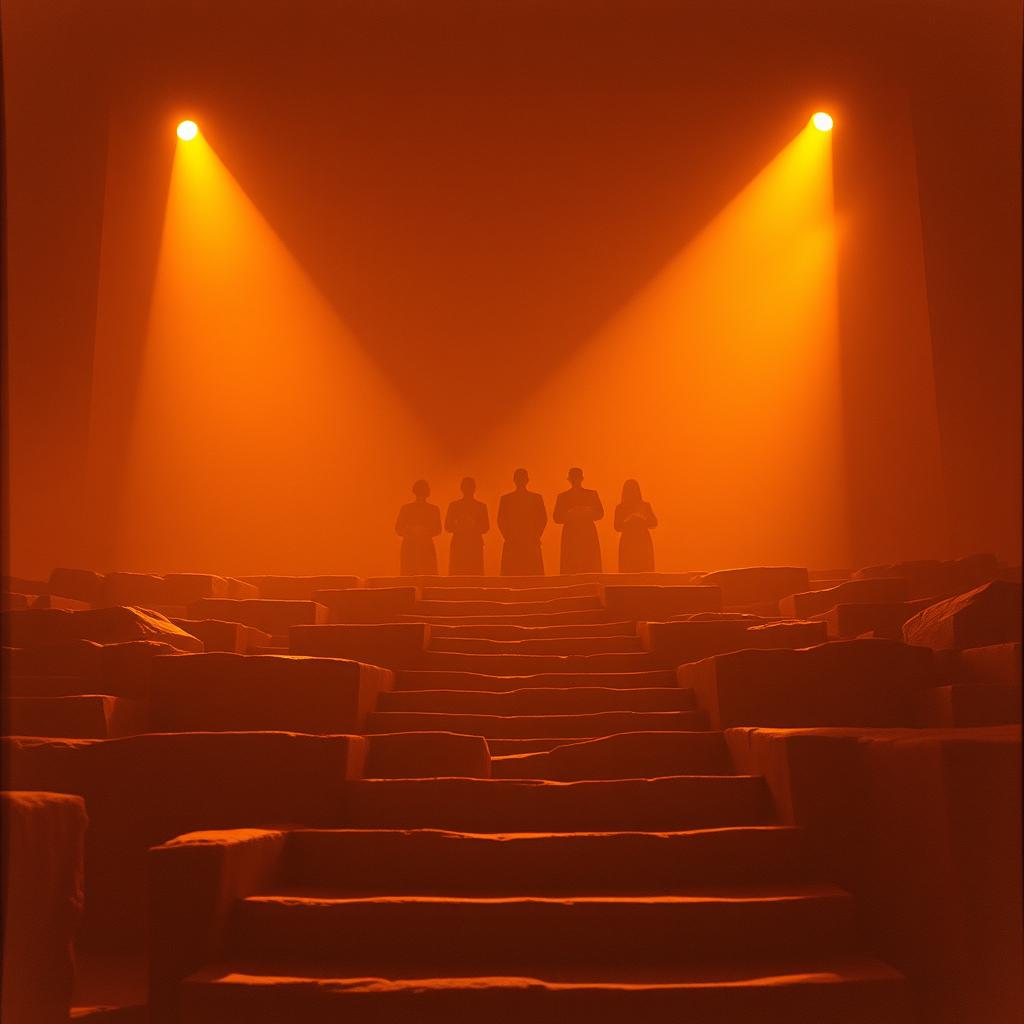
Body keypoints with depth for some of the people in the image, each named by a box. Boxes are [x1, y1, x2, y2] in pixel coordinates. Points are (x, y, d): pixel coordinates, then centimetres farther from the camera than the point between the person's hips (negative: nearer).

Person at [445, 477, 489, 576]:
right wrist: (458, 527, -12)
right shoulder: (454, 506, 8)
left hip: (476, 545, 1)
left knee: (475, 575, -7)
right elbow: (447, 526, 5)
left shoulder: (481, 506, 10)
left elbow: (486, 527, 8)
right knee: (457, 575, -8)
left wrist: (474, 527, -10)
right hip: (458, 545, -1)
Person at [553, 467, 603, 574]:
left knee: (591, 567, -6)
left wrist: (588, 512, -13)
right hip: (571, 535, -1)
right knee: (570, 568, -7)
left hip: (589, 534, 1)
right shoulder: (562, 497, 9)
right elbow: (557, 518, 3)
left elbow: (600, 513, 6)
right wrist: (569, 514, -14)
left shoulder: (592, 494, 10)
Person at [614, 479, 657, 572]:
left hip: (644, 542, 1)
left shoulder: (645, 505, 11)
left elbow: (654, 523, 4)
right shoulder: (620, 508, 7)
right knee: (627, 571, -9)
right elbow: (617, 527, 0)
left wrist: (643, 518, -12)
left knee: (646, 571, -6)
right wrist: (627, 521, -15)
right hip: (627, 543, -1)